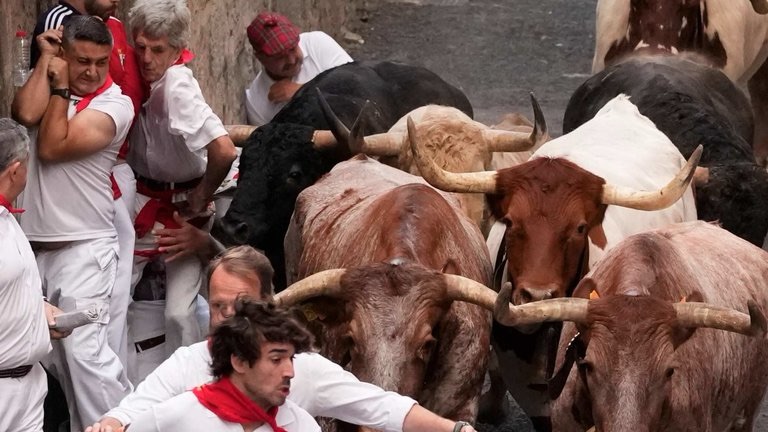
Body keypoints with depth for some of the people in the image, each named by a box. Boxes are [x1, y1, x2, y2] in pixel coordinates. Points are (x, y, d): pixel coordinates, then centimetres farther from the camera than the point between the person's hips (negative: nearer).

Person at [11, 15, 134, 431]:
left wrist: (61, 88, -7)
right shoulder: (50, 86, 10)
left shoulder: (114, 104, -7)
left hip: (83, 247, -6)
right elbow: (26, 114, -14)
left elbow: (52, 148, -14)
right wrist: (45, 60, -6)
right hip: (32, 243, 6)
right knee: (52, 351, 6)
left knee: (84, 350, -14)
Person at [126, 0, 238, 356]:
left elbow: (224, 151, -38)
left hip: (181, 207, -6)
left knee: (179, 313, -10)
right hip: (144, 202, 6)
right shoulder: (146, 77, -5)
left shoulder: (177, 88, -26)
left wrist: (203, 196, -20)